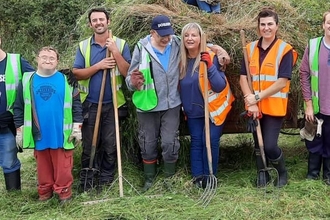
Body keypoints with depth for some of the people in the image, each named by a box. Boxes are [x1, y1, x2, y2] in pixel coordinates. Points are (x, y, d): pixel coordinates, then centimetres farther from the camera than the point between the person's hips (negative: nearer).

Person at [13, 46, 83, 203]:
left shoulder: (66, 80, -2)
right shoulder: (27, 81, 1)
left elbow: (76, 105, 0)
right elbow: (18, 107, 6)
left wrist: (77, 128, -3)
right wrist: (19, 130, 4)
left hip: (61, 134, -2)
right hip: (39, 134, 2)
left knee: (62, 166, 5)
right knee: (43, 166, 14)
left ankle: (64, 192, 18)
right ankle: (44, 191, 28)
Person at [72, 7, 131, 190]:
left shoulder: (121, 44, -1)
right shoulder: (83, 46, 3)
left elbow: (127, 72, -10)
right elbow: (76, 73, -4)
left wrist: (115, 51, -18)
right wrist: (98, 66, -16)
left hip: (113, 103, -1)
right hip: (90, 104, 1)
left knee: (110, 144, 8)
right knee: (89, 144, 8)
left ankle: (106, 180, 21)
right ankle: (86, 181, 19)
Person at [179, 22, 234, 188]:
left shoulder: (211, 57, -17)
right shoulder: (182, 60, -3)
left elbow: (220, 86, -23)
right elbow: (181, 85, 10)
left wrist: (210, 66, -32)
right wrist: (185, 106, -2)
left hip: (213, 109, -4)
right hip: (193, 110, 4)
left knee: (210, 141, -3)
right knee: (196, 141, 8)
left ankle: (209, 176, 11)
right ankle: (197, 175, 17)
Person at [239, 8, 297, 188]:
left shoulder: (285, 50, -8)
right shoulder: (250, 48, 4)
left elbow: (282, 82, -15)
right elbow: (243, 77, 1)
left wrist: (258, 96, -18)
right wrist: (250, 101, -13)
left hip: (274, 106, -4)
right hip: (254, 107, 4)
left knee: (270, 146, -8)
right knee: (258, 144, 14)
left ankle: (283, 173, 20)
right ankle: (262, 174, 34)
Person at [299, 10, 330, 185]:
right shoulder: (313, 45, -3)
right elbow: (304, 74, 0)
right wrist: (308, 103, -3)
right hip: (316, 107, 1)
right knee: (314, 143, 14)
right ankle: (312, 175, 31)